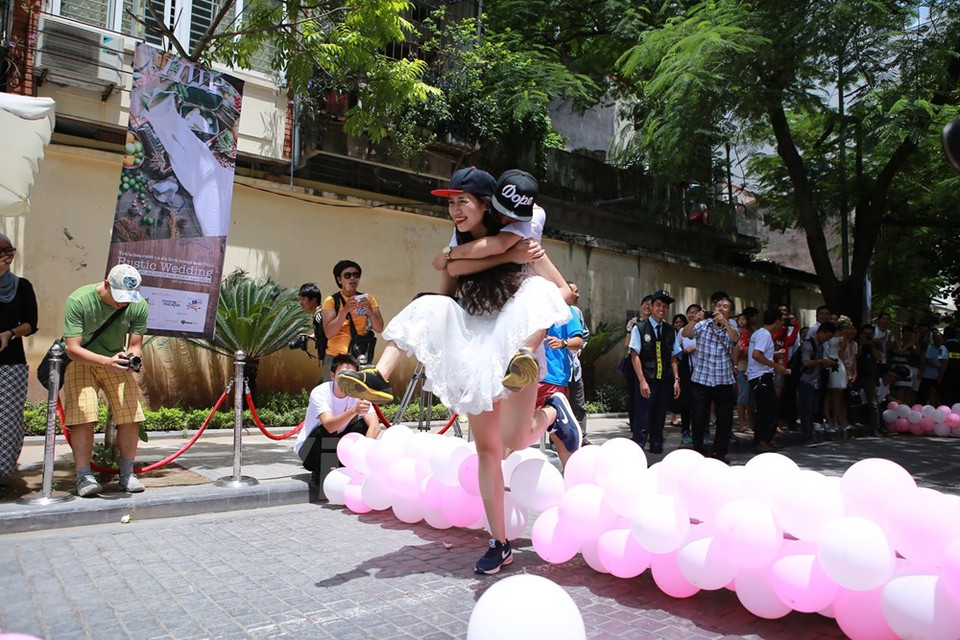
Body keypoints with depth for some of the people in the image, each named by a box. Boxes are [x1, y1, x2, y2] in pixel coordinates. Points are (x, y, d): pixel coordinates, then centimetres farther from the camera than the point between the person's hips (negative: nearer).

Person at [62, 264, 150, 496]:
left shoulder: (139, 306, -16)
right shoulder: (78, 301, -25)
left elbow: (135, 345, -9)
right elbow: (72, 349, -27)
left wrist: (133, 358, -34)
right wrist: (107, 361, -42)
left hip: (115, 361, 3)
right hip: (80, 361, -3)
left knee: (131, 416, -7)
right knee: (82, 417, -16)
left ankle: (127, 474, 6)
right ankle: (84, 476, -4)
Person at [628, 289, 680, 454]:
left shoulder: (670, 331, 11)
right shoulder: (639, 329, -2)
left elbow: (673, 358, 13)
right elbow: (635, 356, -6)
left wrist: (676, 379, 2)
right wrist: (642, 381, -12)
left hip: (665, 383, 4)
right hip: (646, 383, -4)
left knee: (659, 423, 11)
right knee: (642, 424, -5)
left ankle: (657, 452, 19)